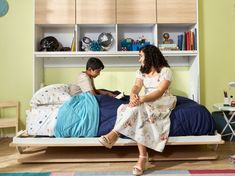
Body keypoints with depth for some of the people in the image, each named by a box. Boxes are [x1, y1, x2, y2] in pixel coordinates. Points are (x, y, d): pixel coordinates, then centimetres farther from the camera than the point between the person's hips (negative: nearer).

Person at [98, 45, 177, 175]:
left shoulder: (165, 71, -7)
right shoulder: (141, 71, 11)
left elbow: (160, 92, -20)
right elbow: (137, 86, -7)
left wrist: (142, 99, -35)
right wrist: (133, 95, -32)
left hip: (163, 101, -4)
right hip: (147, 102, 5)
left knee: (138, 108, -34)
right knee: (138, 111, -31)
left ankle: (114, 134, -32)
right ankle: (143, 156, -31)